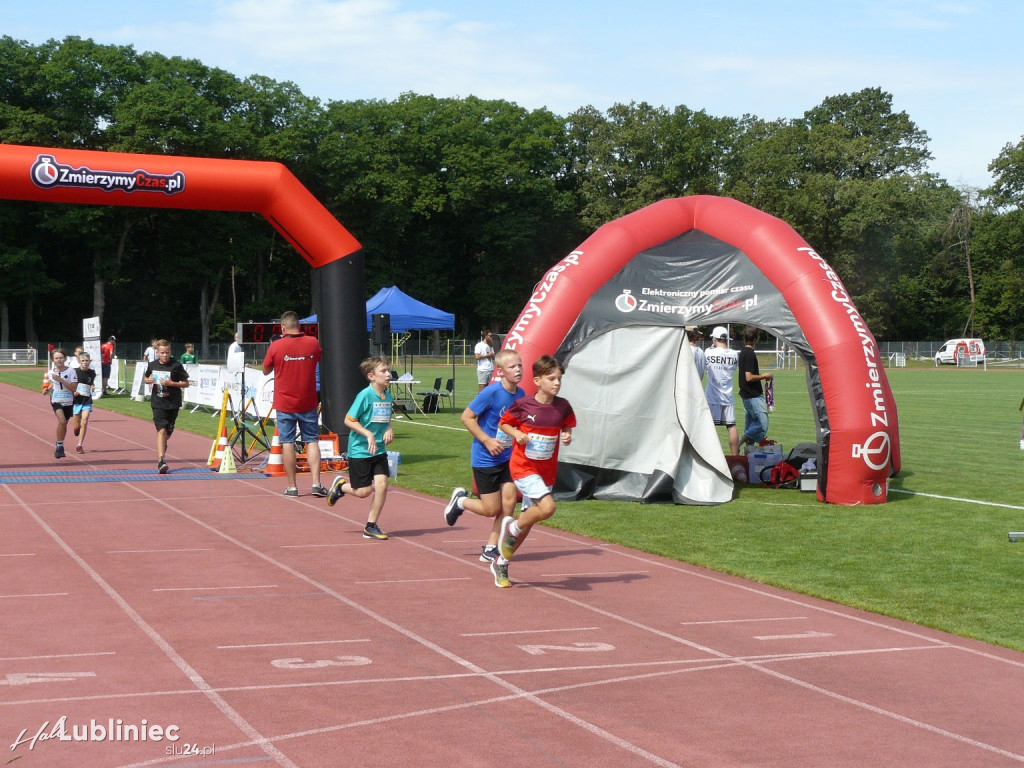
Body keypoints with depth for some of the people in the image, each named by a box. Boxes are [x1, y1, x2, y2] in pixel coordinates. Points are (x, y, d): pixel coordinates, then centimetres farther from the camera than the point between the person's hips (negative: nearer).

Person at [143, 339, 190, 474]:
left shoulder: (176, 365, -7)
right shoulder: (152, 365, 2)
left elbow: (186, 383, -4)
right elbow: (146, 378, 20)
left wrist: (171, 383, -18)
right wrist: (148, 380, -5)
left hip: (173, 403, 0)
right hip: (158, 403, 0)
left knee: (168, 432, 13)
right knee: (161, 430, -16)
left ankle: (161, 450, 46)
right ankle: (161, 461, -24)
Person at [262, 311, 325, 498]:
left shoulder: (276, 346, -9)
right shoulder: (313, 343, -3)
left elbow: (266, 370, 5)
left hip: (284, 403, -1)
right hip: (308, 403, 1)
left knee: (287, 442, 4)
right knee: (312, 441, 7)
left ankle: (292, 487, 4)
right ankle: (316, 483, -3)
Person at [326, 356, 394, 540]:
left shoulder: (388, 396, 4)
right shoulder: (365, 395, -16)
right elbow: (349, 420, -14)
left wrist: (389, 429, -2)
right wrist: (368, 434, -22)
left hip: (379, 450, 6)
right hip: (359, 450, -5)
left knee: (381, 485, -8)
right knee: (364, 491, 0)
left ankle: (371, 526, 8)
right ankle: (341, 486, 34)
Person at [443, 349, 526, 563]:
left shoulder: (520, 394, 1)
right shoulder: (491, 392, -19)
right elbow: (467, 417, -14)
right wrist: (487, 441, -19)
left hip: (507, 457, 6)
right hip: (485, 459, -6)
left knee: (509, 502, -2)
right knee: (492, 509, -2)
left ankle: (490, 548, 13)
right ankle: (460, 501, 28)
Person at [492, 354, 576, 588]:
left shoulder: (563, 406, -4)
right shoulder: (523, 405, -12)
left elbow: (566, 428, 13)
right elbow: (503, 424, 2)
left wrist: (567, 437, -9)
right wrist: (517, 434, -16)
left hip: (547, 470, 5)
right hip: (523, 466, -5)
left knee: (528, 520, 11)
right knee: (547, 507, -26)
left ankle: (501, 562, 30)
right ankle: (511, 527, 1)